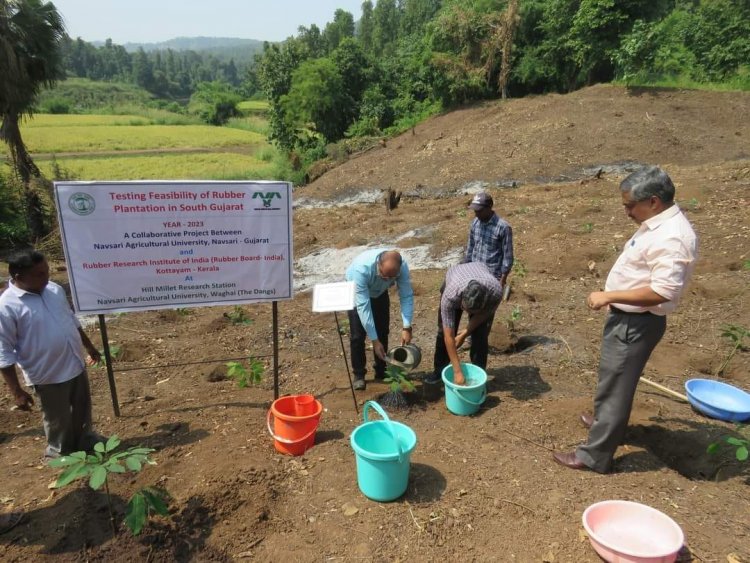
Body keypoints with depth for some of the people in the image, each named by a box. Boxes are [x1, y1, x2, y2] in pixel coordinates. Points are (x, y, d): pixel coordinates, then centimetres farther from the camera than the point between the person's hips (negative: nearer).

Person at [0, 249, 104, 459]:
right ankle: (61, 454, 38)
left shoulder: (54, 289, -1)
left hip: (76, 365, 6)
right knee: (58, 420, 14)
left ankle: (85, 439, 47)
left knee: (83, 407, 24)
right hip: (48, 375, -6)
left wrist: (89, 346, 20)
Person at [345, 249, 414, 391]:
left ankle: (381, 371, 23)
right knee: (357, 335, -7)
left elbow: (407, 296, -28)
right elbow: (363, 306, -43)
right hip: (357, 292, -3)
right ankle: (359, 373, 12)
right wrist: (374, 340, -41)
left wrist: (407, 327, -38)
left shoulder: (402, 266, -35)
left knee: (383, 332, 5)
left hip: (379, 292, 3)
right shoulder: (362, 268, -45)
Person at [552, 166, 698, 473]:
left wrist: (608, 296, -27)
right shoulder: (657, 224, 7)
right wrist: (613, 297, 21)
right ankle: (606, 420, 49)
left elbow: (663, 291, -32)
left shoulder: (671, 238, -26)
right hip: (626, 318, 10)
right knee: (614, 379, 27)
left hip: (636, 324, -10)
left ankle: (594, 455, 14)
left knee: (615, 385, 1)